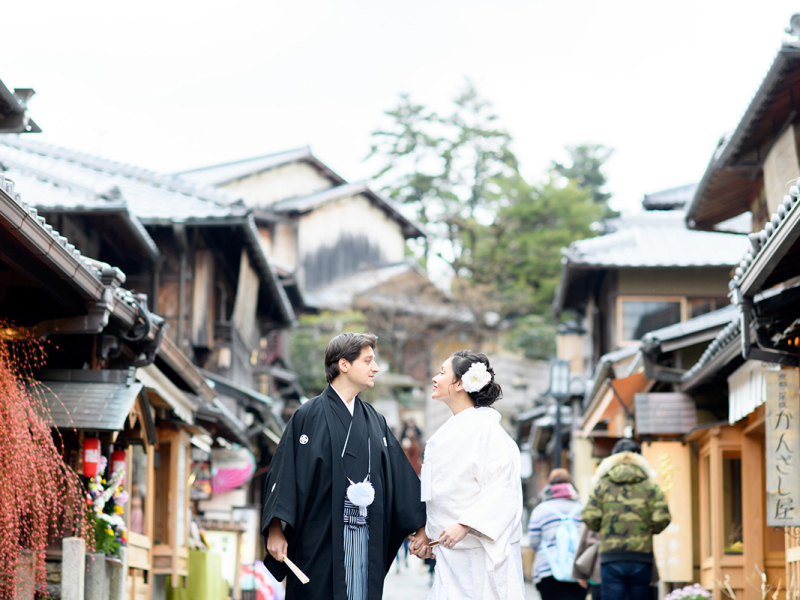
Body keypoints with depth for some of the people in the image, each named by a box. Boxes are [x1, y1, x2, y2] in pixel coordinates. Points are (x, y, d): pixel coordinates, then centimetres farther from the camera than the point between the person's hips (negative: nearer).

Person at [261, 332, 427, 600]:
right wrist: (276, 530, -15)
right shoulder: (310, 415, -2)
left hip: (366, 536, 5)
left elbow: (399, 474, 16)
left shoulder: (375, 420, 15)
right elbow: (284, 473, -7)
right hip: (320, 539, -5)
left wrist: (421, 525, 14)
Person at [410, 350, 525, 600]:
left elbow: (502, 488, -18)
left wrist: (465, 525, -24)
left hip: (483, 550, -8)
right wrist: (427, 531, 13)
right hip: (451, 551, 8)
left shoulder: (484, 426, -11)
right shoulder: (448, 431, 17)